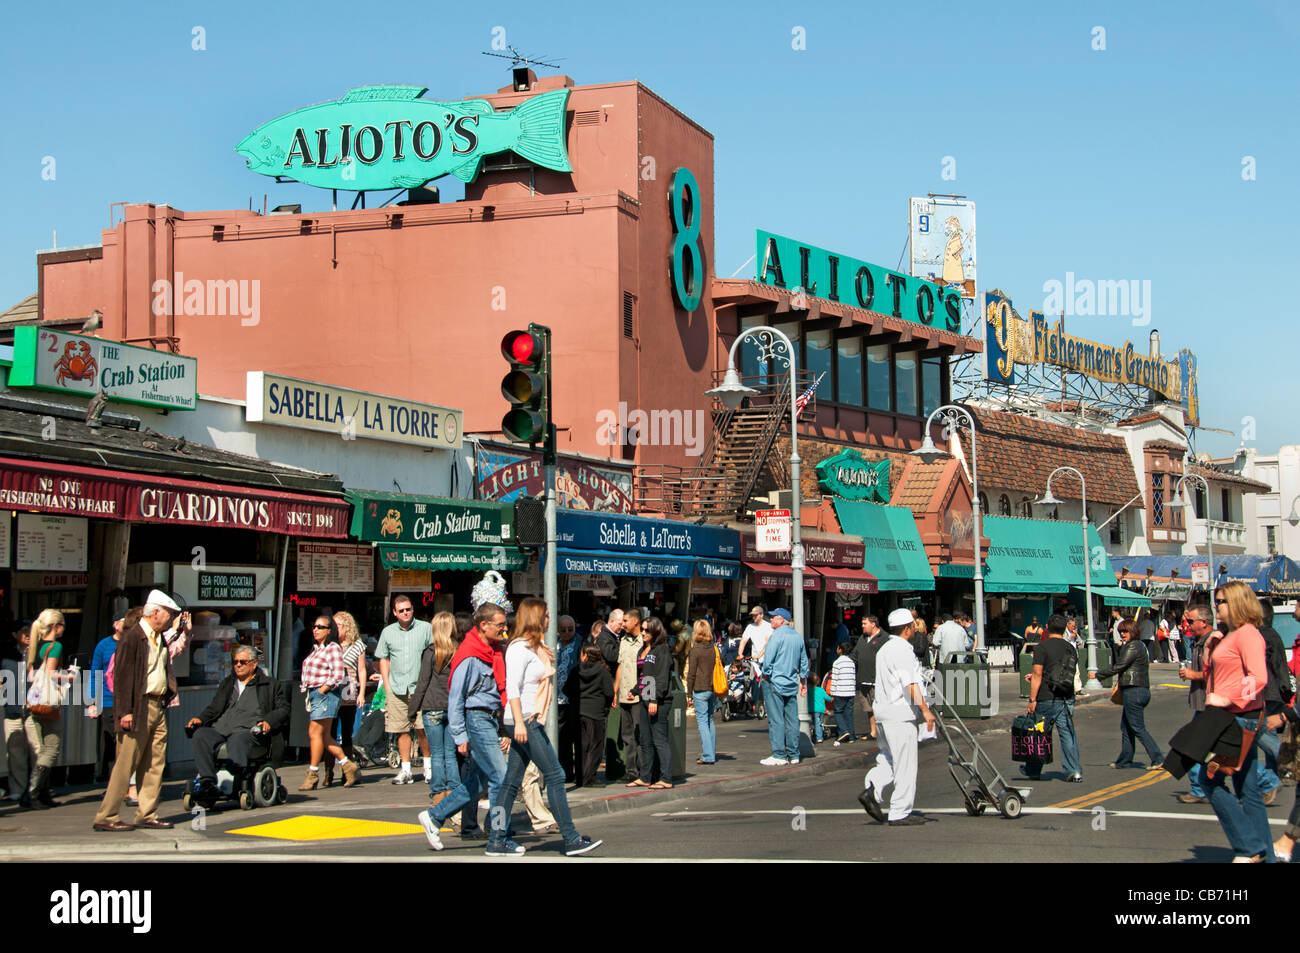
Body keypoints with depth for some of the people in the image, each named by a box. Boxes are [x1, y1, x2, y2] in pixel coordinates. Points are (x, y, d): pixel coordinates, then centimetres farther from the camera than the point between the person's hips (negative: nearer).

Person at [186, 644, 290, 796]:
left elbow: (283, 710, 10)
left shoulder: (270, 685, 20)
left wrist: (268, 722, -9)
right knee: (200, 735, -29)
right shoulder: (226, 684, 34)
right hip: (219, 730, 4)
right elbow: (214, 708, 30)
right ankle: (207, 782, -36)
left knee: (237, 740, -40)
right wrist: (200, 719, 9)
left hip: (248, 731, -4)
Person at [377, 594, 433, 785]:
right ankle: (405, 770, 8)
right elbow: (384, 659, 19)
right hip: (396, 689, 2)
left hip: (420, 686, -2)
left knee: (422, 729, -8)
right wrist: (386, 685, 9)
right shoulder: (388, 632, 12)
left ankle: (428, 765, 7)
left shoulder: (425, 628, 4)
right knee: (402, 731, 2)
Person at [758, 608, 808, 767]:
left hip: (776, 683, -7)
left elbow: (768, 659, -14)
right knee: (792, 720, 9)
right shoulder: (798, 636, 11)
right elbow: (804, 662, 17)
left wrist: (766, 674, 1)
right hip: (792, 684, 7)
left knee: (776, 720, -4)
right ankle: (793, 754, 11)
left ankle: (779, 755, -5)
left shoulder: (776, 635, -10)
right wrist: (803, 682, 24)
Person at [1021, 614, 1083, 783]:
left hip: (1047, 699, -4)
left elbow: (1037, 675, -13)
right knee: (1068, 734, 4)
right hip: (1067, 699, 4)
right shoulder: (1071, 649, 10)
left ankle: (1033, 770, 20)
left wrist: (1032, 699, -12)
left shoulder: (1043, 647, -8)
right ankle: (1074, 770, -5)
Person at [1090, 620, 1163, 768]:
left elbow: (1118, 667, -14)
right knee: (1126, 727, 14)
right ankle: (1125, 760, 18)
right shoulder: (1139, 646, 18)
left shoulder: (1132, 647, -12)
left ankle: (1158, 759, -11)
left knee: (1138, 728, -8)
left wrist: (1097, 675, -6)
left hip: (1134, 691, -10)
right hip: (1142, 690, 10)